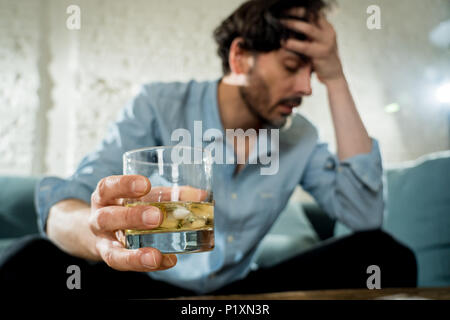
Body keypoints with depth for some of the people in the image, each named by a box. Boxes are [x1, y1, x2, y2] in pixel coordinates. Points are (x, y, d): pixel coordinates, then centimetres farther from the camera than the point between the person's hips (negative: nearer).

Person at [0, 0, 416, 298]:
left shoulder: (300, 138, -1)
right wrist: (97, 231, -48)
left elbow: (365, 214, -15)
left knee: (384, 254, -17)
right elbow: (64, 205, -21)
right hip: (150, 288, -2)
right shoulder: (159, 106, -11)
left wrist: (336, 79, -14)